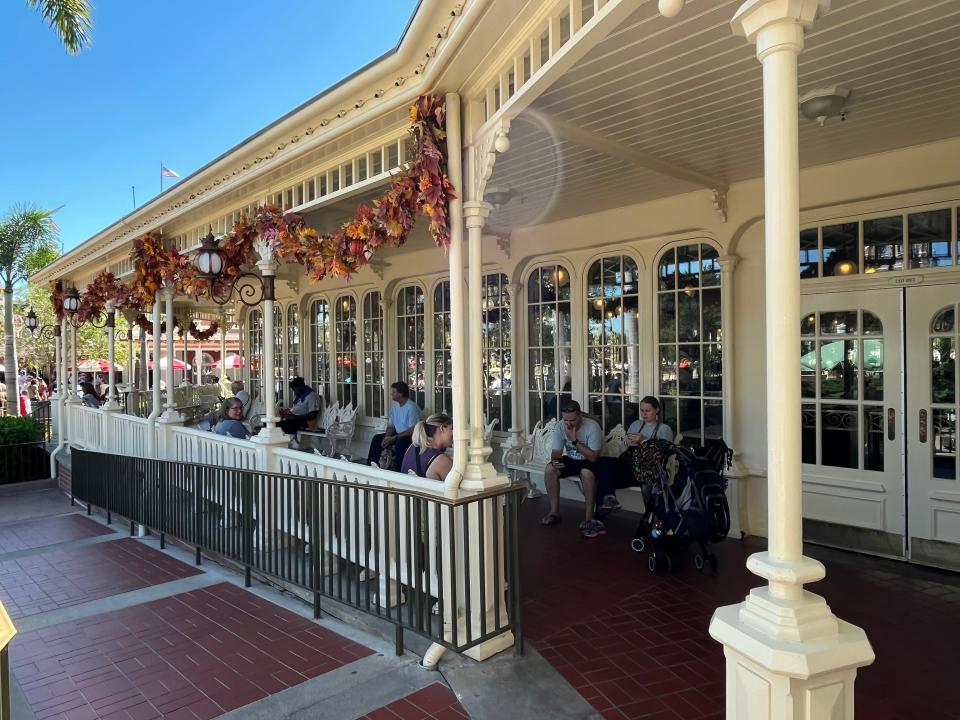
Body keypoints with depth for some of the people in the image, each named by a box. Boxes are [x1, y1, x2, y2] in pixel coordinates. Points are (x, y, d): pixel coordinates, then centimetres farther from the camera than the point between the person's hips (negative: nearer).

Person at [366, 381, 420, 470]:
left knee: (400, 442, -36)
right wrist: (387, 437, -11)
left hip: (411, 436, -8)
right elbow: (390, 425, 10)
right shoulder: (394, 405, 5)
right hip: (398, 434, 8)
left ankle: (397, 470, -27)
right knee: (377, 438, -4)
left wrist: (394, 438, -24)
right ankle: (370, 465, 3)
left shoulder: (411, 407, -20)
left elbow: (412, 430, -25)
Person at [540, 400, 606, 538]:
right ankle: (554, 512, -7)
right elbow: (556, 452, -6)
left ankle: (588, 518, -24)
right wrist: (555, 459, -30)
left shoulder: (592, 426, -25)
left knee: (586, 473, -37)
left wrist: (575, 441, -32)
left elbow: (593, 457, -27)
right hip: (570, 459, 5)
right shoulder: (560, 426, -11)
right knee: (549, 469, -20)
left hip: (589, 461, -5)